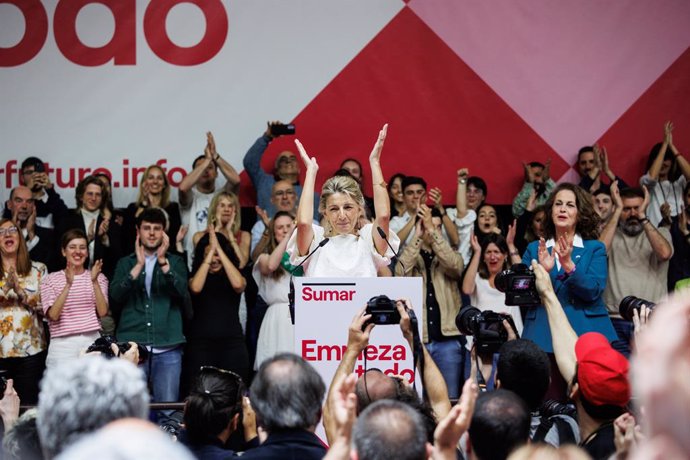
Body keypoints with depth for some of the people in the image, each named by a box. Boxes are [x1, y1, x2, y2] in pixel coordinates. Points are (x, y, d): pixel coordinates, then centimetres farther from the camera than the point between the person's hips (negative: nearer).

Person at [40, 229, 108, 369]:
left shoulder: (99, 278, 10)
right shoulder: (51, 280, 5)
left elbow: (103, 312, -3)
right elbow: (53, 315, -9)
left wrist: (94, 281, -14)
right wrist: (68, 285, -19)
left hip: (92, 341, 2)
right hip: (62, 344, -2)